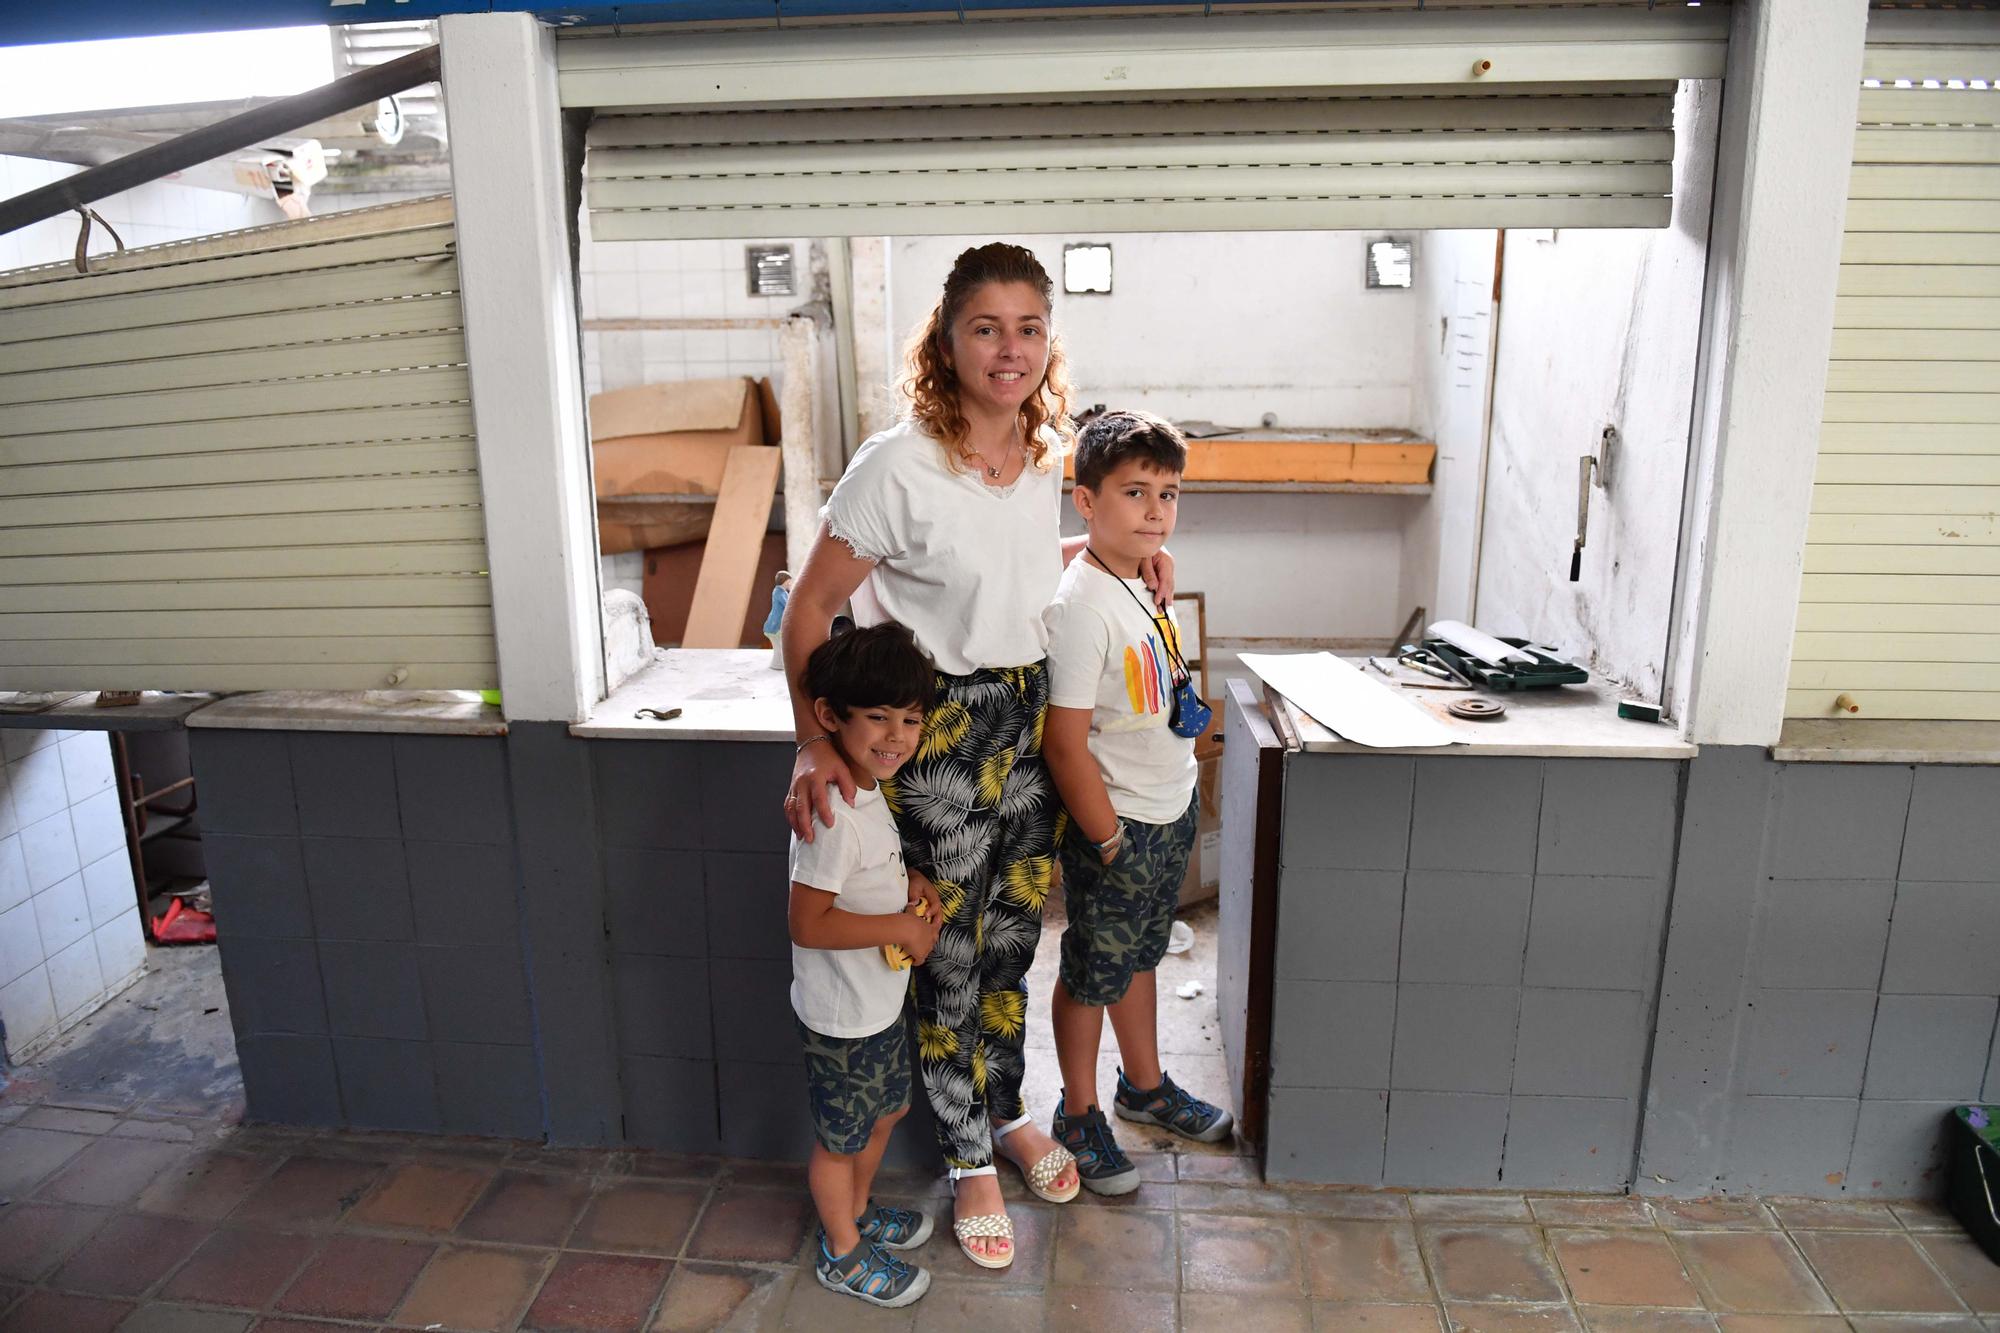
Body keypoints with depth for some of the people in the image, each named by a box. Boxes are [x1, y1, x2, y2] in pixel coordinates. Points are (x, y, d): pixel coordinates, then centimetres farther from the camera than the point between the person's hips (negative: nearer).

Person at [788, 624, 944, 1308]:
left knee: (885, 1112, 27)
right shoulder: (833, 815, -31)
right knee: (841, 1136, 14)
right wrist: (901, 927, -23)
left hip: (881, 999, 9)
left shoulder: (868, 789, -2)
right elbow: (808, 923, -30)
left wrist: (910, 884, -3)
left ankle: (856, 1212, 51)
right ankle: (843, 1253, 37)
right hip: (842, 1014, -9)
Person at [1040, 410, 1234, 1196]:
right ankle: (1079, 1116, 30)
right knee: (1093, 973, 10)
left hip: (1173, 810, 8)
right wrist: (1109, 841, -17)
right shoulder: (1081, 606, -24)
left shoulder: (1146, 583, 3)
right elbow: (1065, 746, -23)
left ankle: (1145, 1086, 43)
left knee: (1139, 955, 24)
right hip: (1117, 825, -8)